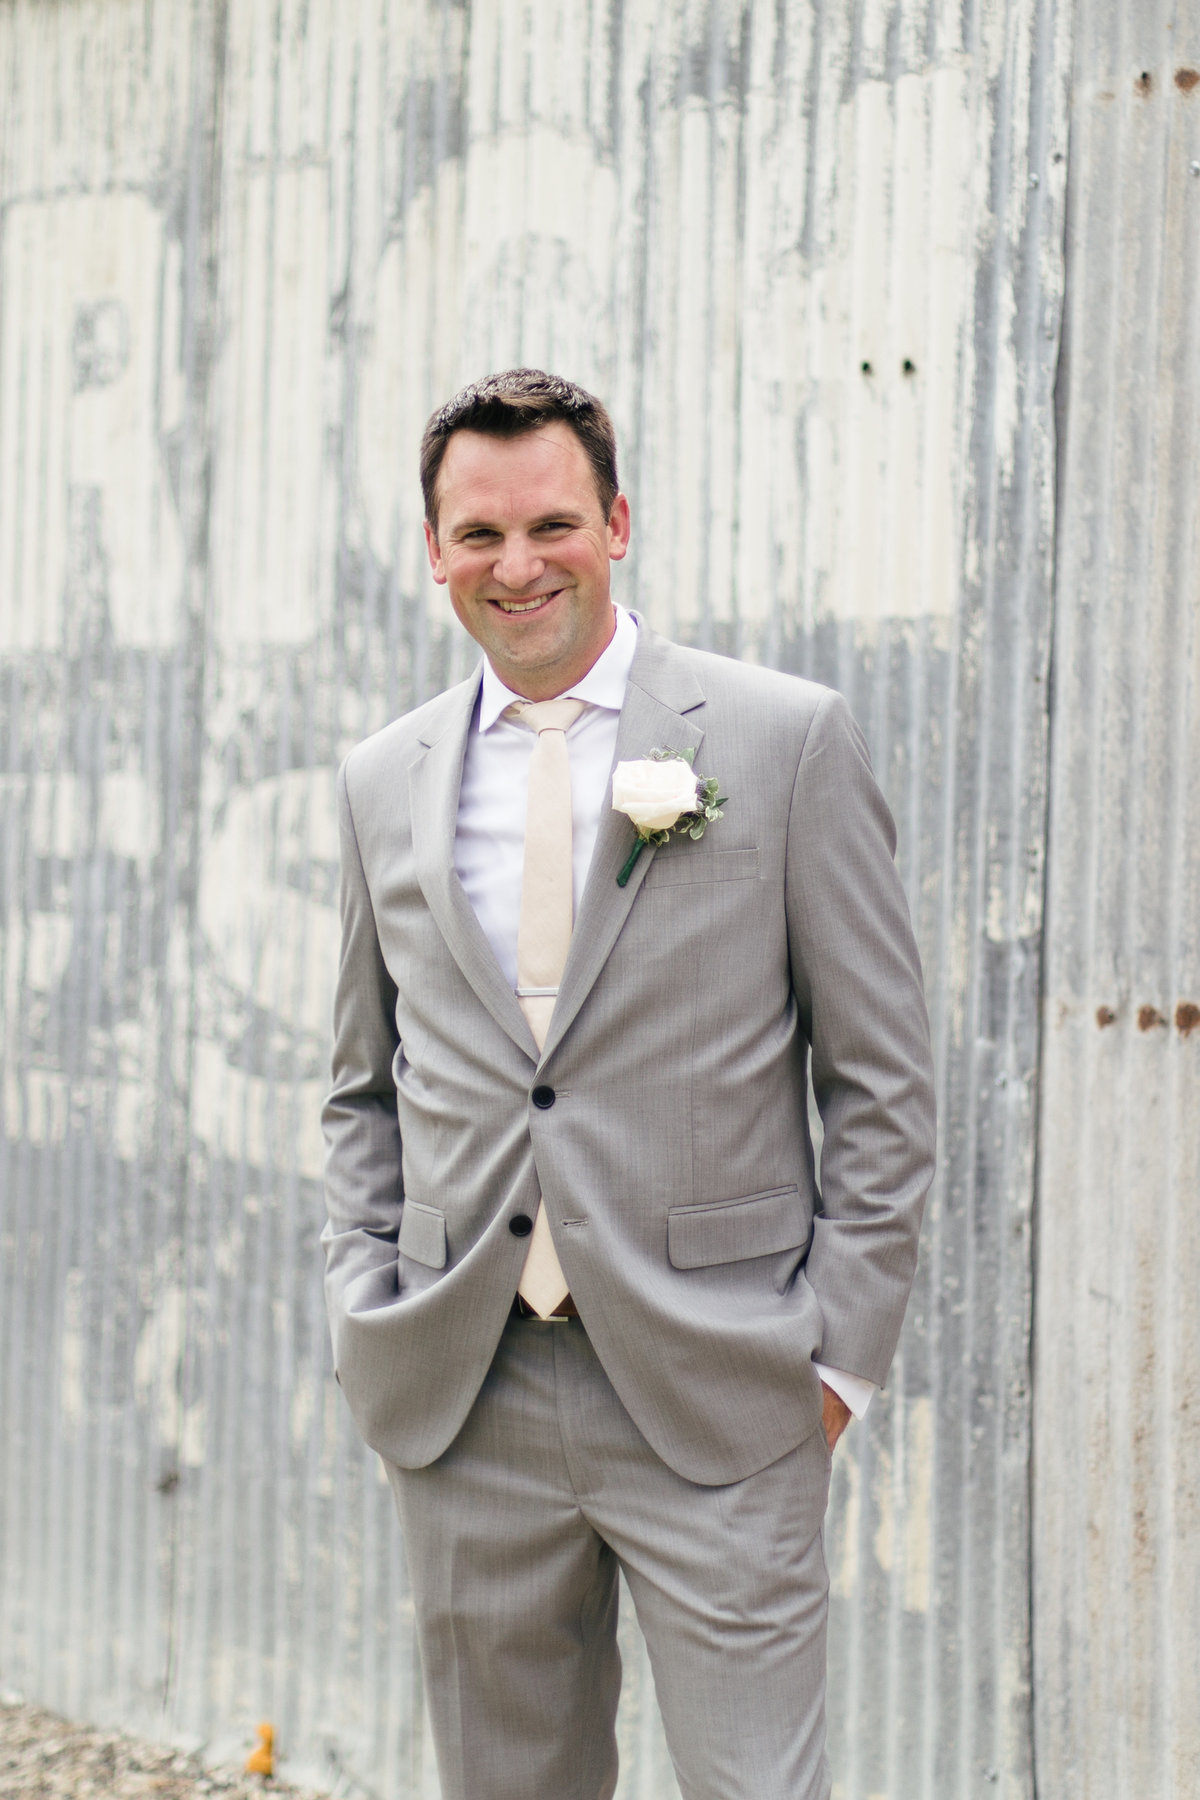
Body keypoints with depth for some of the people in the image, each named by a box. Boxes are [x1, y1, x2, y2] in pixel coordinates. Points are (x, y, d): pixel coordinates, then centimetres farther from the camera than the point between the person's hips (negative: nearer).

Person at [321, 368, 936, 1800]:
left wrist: (841, 1351, -5)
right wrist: (365, 1326, 7)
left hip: (714, 1399, -3)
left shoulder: (785, 741, -2)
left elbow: (880, 1080, 0)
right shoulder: (383, 782, 10)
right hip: (461, 1409, 4)